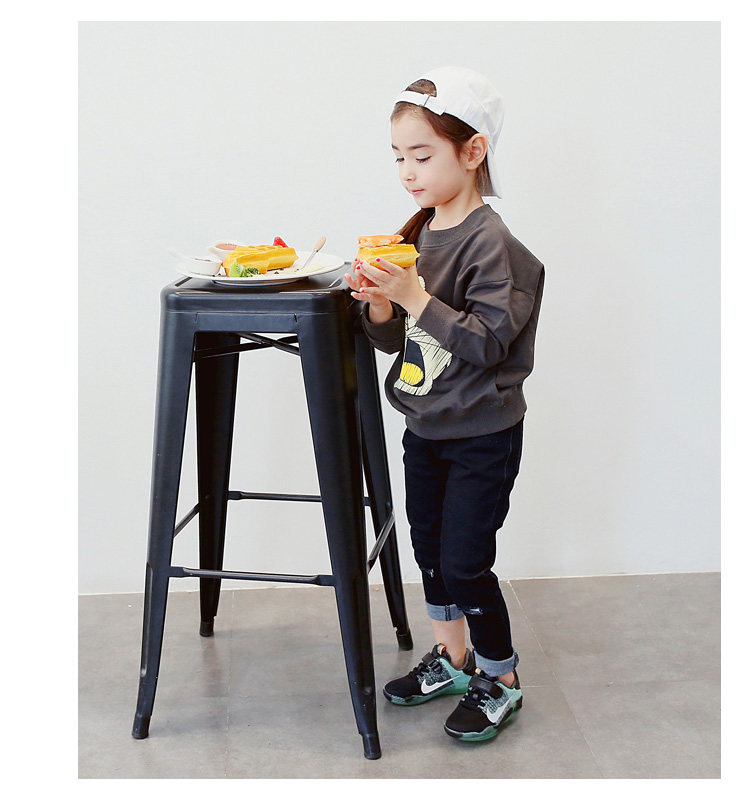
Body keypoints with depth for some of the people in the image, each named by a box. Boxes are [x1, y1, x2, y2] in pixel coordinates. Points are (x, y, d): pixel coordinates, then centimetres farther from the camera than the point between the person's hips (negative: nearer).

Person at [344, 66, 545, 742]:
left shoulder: (492, 243, -18)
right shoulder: (415, 236, 5)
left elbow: (487, 343, -24)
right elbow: (395, 340, 9)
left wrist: (416, 297, -29)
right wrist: (379, 305, -12)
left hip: (483, 437, -8)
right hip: (424, 428, 8)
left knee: (465, 564, 0)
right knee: (430, 549, 17)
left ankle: (501, 681, 21)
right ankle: (453, 659, 37)